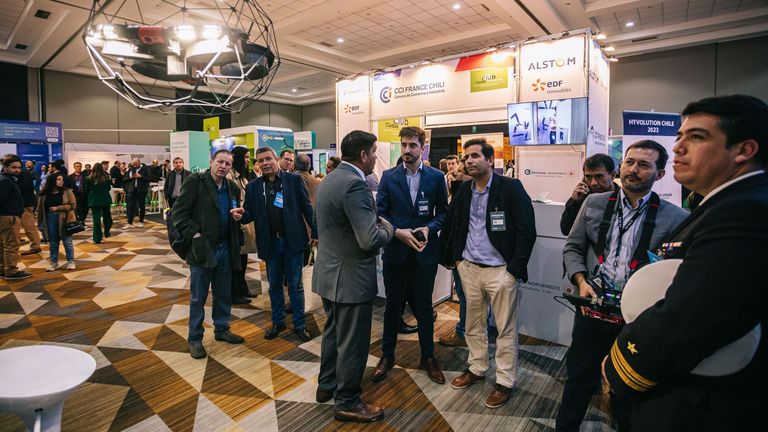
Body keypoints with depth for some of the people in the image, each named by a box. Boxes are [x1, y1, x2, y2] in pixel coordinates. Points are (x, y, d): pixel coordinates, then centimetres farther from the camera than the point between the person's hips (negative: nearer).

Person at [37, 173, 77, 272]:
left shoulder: (67, 191, -3)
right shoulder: (44, 194, 3)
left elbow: (73, 205, -9)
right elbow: (40, 208, 6)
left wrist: (58, 208, -16)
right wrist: (40, 222, 4)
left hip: (64, 219, -2)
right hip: (50, 219, 3)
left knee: (67, 242, 3)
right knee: (52, 243, 11)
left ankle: (70, 262, 13)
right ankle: (54, 262, 21)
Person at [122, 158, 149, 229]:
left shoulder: (144, 169, -1)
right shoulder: (129, 169, 8)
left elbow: (149, 178, -8)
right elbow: (124, 179, 10)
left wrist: (140, 176, -17)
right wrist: (130, 177, -7)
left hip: (141, 190, -2)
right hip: (131, 190, 2)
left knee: (142, 206, 8)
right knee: (130, 207, 0)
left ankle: (141, 222, 20)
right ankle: (129, 223, 1)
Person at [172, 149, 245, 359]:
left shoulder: (232, 187, 7)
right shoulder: (195, 181, -9)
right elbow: (178, 213, -12)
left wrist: (239, 216, 0)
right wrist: (194, 234, -17)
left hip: (225, 249, 5)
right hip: (202, 248, -5)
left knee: (224, 294, 16)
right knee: (198, 297, 7)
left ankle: (221, 329, 34)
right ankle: (194, 338, 23)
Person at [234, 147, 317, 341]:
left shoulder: (294, 179, -5)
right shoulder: (253, 186, 3)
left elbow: (307, 207, -3)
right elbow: (250, 215, 4)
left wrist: (315, 232, -4)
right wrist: (241, 214, -19)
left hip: (293, 241, -2)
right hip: (270, 243, 3)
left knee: (295, 285, 9)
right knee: (274, 286, 15)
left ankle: (299, 324, 23)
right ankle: (277, 322, 32)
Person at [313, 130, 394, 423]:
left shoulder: (329, 180, 8)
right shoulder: (354, 184, -23)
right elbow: (370, 240, -29)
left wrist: (376, 222, 14)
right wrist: (388, 228, -8)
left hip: (328, 272, 10)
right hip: (350, 277, -10)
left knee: (333, 332, 24)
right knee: (352, 342, 7)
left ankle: (327, 385, 42)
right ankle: (346, 403, 25)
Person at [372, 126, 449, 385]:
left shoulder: (436, 177, 0)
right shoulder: (389, 176, 0)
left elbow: (443, 212, 3)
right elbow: (380, 213, -2)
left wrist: (428, 228, -15)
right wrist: (398, 232, -17)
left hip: (424, 252, 0)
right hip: (395, 251, 0)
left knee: (424, 306, 13)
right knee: (393, 306, 13)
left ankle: (428, 357, 32)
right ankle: (387, 356, 32)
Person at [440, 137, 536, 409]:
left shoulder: (511, 188, -10)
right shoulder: (463, 190, 7)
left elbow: (527, 231, -11)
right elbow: (451, 224, 16)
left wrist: (515, 268, -14)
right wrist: (451, 257, 12)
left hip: (500, 270, -5)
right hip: (468, 268, 5)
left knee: (506, 329, 7)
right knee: (474, 324, 17)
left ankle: (505, 381, 23)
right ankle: (476, 368, 35)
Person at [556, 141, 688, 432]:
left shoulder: (675, 218, -5)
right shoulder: (593, 203, 2)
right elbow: (573, 247, 6)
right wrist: (581, 281, -9)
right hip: (592, 308, 2)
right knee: (579, 379, 17)